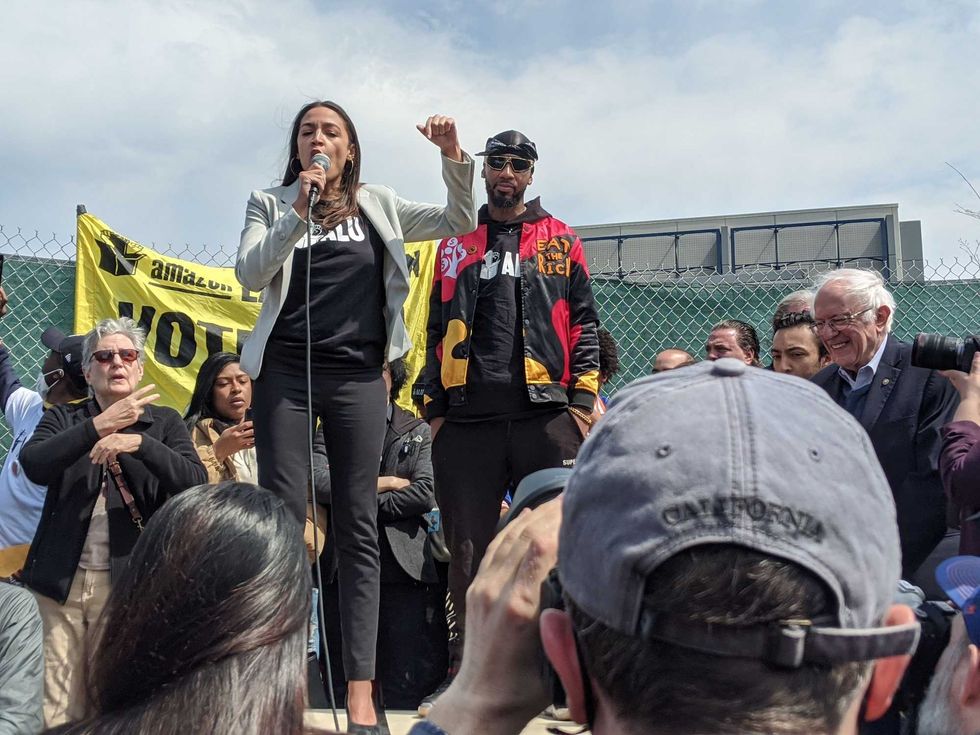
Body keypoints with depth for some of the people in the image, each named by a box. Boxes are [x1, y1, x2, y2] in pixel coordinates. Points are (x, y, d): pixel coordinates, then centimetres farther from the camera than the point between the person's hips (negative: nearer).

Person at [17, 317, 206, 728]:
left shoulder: (164, 422, 8)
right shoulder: (64, 419, 11)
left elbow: (195, 483, -8)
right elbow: (34, 465, -8)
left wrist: (138, 441, -22)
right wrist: (99, 425, -20)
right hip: (60, 579, 1)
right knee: (55, 709, 1)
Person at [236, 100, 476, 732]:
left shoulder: (377, 206, 13)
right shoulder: (271, 205, 11)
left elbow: (461, 222, 10)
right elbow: (249, 274, -4)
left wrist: (455, 157, -4)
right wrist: (299, 214, -12)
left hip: (358, 375, 1)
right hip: (285, 371, 0)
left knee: (359, 529, 0)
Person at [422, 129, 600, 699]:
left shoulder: (561, 241, 13)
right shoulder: (456, 244, 18)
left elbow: (584, 325, 8)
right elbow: (438, 330, 17)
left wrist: (583, 400, -2)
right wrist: (434, 407, 9)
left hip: (546, 415, -2)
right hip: (468, 419, 2)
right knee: (469, 548, 5)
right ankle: (466, 670, 15)